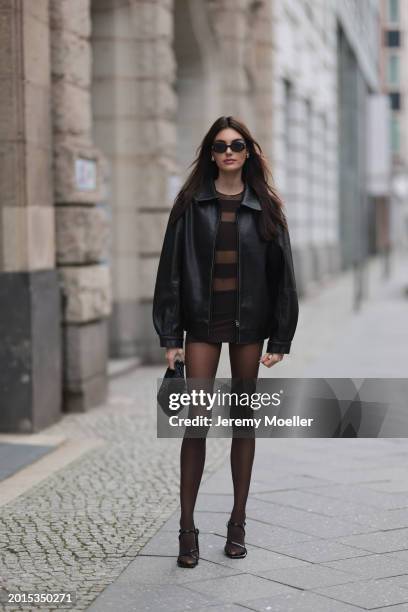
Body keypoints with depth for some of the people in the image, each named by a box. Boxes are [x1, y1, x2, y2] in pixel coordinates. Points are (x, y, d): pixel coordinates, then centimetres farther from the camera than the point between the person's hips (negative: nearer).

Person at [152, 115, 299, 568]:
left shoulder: (265, 207, 4)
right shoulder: (192, 203, 2)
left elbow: (282, 273, 4)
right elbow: (172, 268, 1)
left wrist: (280, 338, -1)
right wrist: (170, 336, -5)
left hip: (248, 322, 1)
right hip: (203, 322, -1)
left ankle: (238, 523, 19)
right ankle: (187, 528, 3)